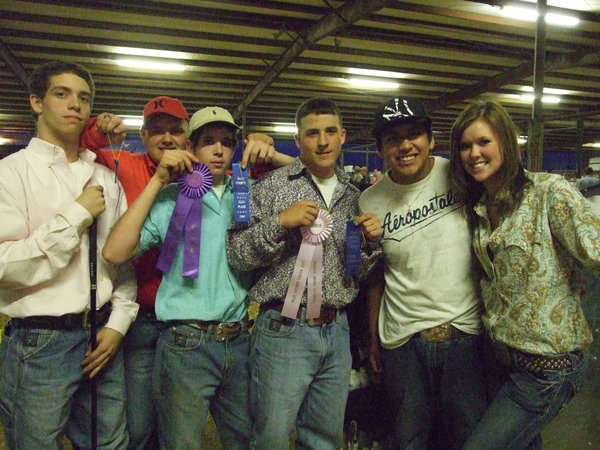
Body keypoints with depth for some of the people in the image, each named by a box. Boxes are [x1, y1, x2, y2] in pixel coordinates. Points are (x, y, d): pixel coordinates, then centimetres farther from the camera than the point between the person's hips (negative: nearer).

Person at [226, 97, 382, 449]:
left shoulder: (353, 195, 11)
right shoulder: (273, 186, -4)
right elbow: (236, 254, -9)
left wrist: (371, 241, -4)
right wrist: (280, 223, -21)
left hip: (337, 331, 5)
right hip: (285, 329, -4)